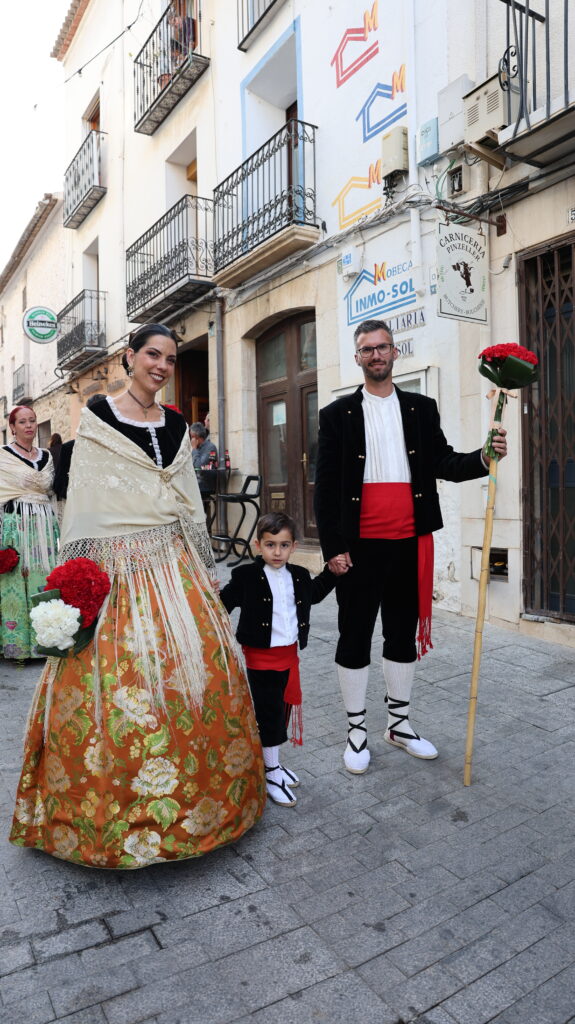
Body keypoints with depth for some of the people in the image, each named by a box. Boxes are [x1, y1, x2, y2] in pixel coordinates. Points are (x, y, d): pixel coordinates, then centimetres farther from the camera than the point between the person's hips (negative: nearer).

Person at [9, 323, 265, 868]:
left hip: (173, 561, 4)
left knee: (197, 663, 3)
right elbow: (83, 500, -3)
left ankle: (192, 791, 24)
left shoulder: (176, 424, 13)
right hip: (117, 564, -4)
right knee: (116, 678, -3)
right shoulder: (97, 418, 0)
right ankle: (117, 809, 19)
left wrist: (204, 567, 13)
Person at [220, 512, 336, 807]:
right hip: (261, 658, -6)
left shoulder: (299, 576, 3)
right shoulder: (246, 576, -13)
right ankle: (271, 774, 17)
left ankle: (272, 761, 36)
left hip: (289, 655, 6)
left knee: (283, 709, 17)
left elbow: (314, 593, 24)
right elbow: (225, 603, -15)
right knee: (268, 714, 2)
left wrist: (331, 571, 16)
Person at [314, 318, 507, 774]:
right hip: (359, 547, -2)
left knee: (404, 635, 14)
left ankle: (399, 722, 32)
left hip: (410, 544, 3)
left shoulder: (421, 408, 10)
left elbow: (443, 463, 5)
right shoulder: (338, 414, 2)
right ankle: (357, 729, 23)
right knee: (355, 637, 6)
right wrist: (332, 546, -8)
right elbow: (326, 485, -2)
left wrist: (482, 458, -15)